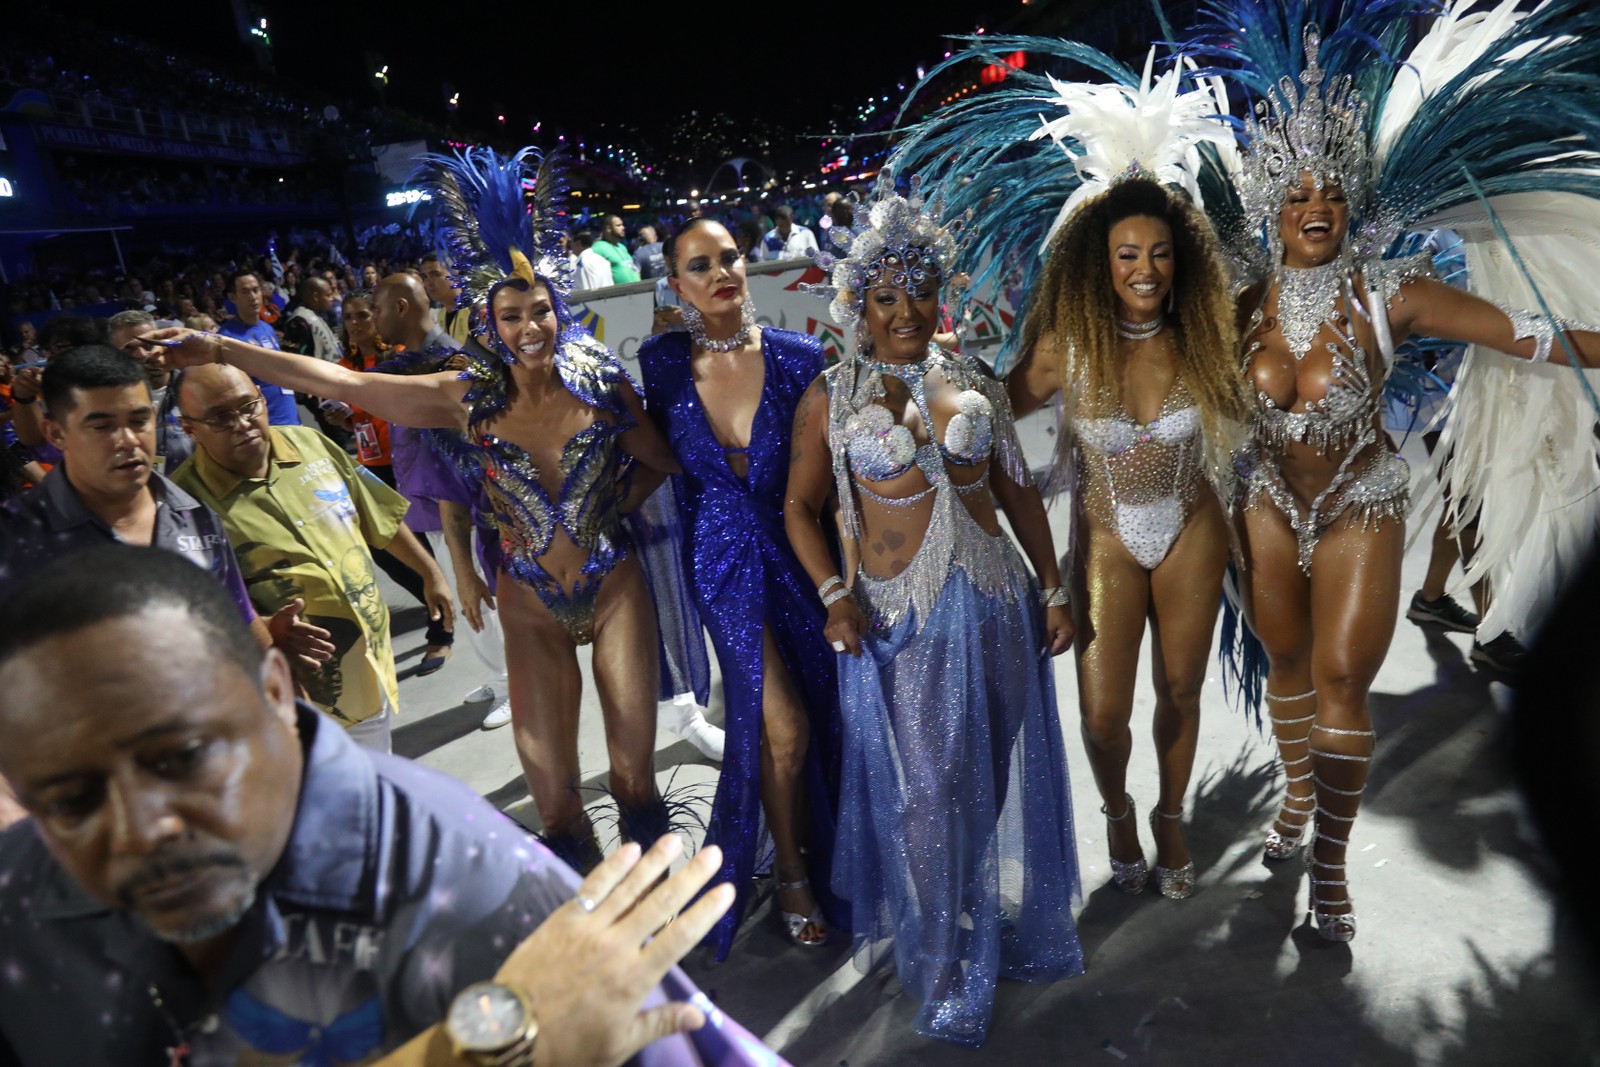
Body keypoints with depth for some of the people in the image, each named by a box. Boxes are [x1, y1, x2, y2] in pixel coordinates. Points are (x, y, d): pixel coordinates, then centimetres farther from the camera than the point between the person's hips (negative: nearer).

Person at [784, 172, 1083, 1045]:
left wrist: (1053, 589, 7)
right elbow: (800, 506, 2)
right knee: (924, 791, 4)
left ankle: (1004, 930, 38)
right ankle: (948, 973, 25)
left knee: (996, 774, 13)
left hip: (995, 603, 3)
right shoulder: (831, 396, -1)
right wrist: (834, 596, -11)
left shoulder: (975, 382, 6)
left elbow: (1018, 492, 10)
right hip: (897, 618, -3)